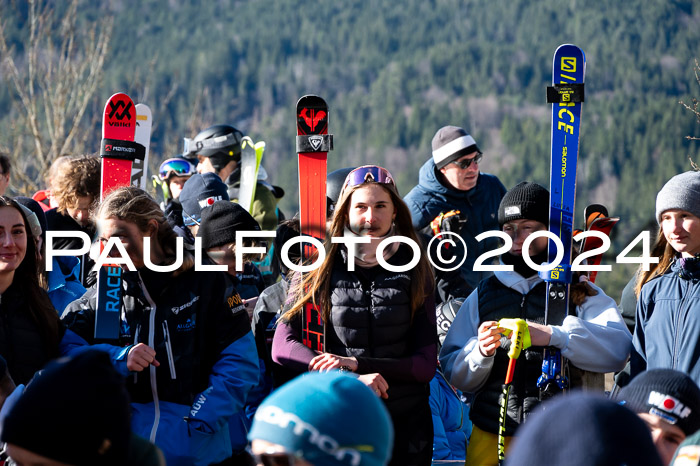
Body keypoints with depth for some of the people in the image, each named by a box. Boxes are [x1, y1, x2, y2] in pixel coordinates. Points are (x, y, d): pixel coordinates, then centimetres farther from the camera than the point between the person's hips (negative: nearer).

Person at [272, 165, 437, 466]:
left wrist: (357, 364, -18)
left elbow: (426, 364, -4)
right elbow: (282, 347, -10)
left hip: (405, 426, 1)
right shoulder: (319, 271, 0)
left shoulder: (413, 274, 1)